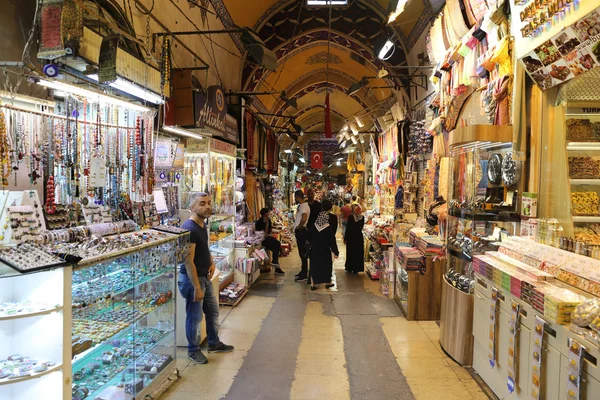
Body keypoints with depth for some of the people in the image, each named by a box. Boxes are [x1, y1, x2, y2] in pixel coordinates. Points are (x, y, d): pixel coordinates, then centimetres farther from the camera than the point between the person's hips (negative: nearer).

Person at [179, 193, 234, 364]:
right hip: (192, 278, -9)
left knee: (213, 311, 20)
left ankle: (214, 343, 38)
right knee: (194, 316, 7)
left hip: (205, 276, 9)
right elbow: (189, 261, -25)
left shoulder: (203, 224, 5)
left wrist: (211, 262, 5)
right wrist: (197, 287, -24)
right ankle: (193, 350, 26)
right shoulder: (189, 228, -24)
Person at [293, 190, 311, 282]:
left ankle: (304, 274, -1)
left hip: (301, 231, -10)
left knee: (303, 253, -6)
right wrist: (297, 227, 10)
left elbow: (304, 218, -31)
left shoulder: (304, 206, -17)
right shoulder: (301, 205, 15)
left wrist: (299, 227, -17)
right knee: (302, 253, 16)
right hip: (300, 232, 10)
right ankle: (303, 271, 25)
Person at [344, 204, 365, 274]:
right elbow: (361, 227, 7)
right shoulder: (362, 217, -3)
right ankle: (356, 269, 13)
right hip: (359, 237, 3)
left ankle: (350, 268, 13)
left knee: (351, 253, 7)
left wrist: (345, 238, -6)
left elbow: (348, 228, -13)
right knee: (358, 253, 10)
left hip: (351, 237, -3)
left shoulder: (350, 217, -15)